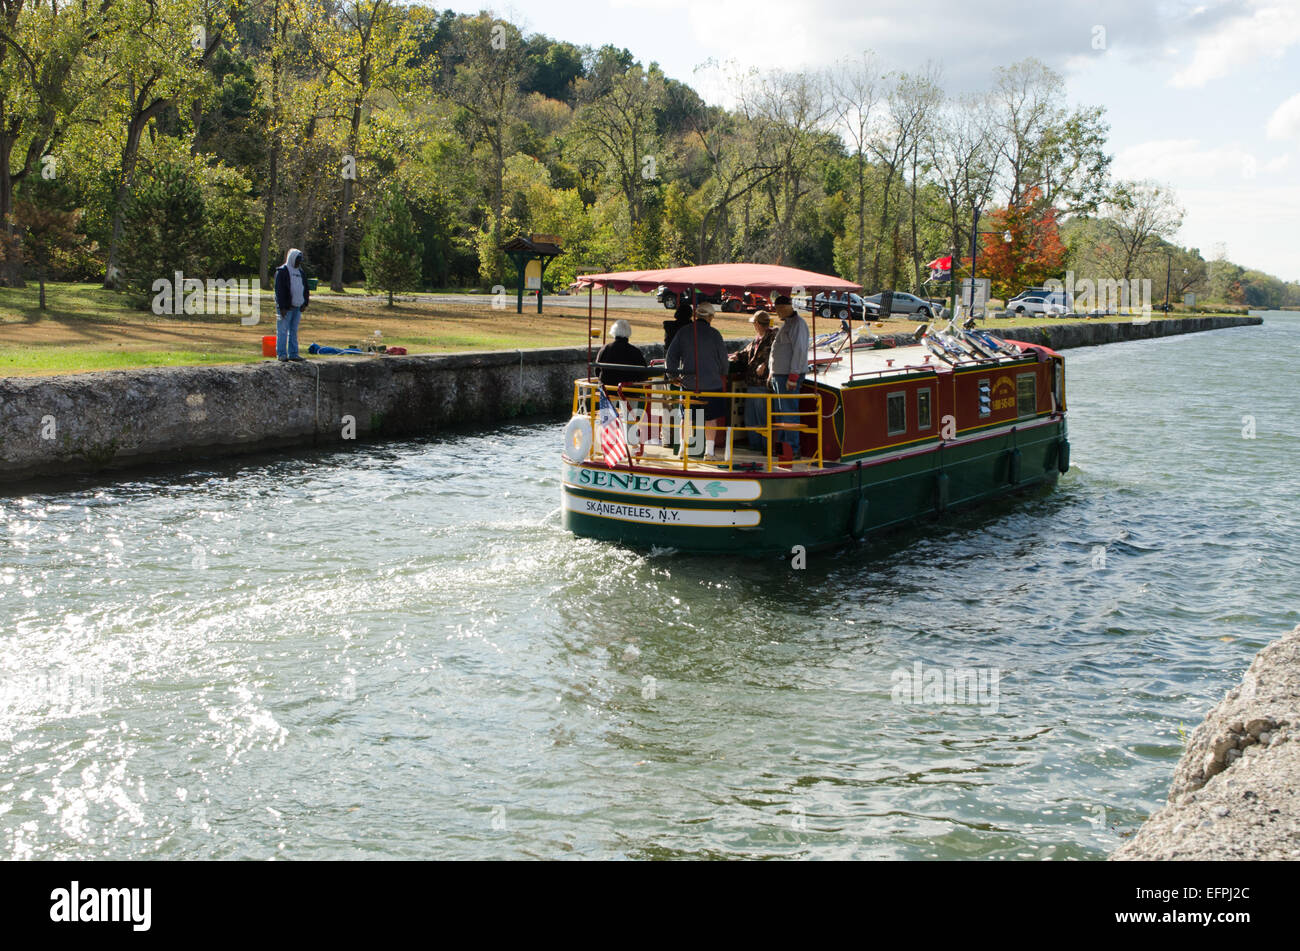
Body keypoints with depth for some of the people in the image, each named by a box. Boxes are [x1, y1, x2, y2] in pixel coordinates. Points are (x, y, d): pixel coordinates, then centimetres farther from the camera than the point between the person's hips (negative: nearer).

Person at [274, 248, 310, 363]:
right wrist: (282, 307, -17)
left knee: (294, 331, 10)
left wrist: (305, 303, 9)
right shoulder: (282, 271, -7)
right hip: (285, 308, -7)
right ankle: (281, 354, -3)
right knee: (282, 331, -4)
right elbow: (279, 290, -12)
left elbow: (305, 288, 21)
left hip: (297, 307, 7)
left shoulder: (300, 272, 17)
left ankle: (293, 354, 14)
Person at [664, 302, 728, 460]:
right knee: (711, 418, 5)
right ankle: (709, 451, 3)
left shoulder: (683, 333, 2)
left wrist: (673, 375, 13)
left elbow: (670, 356, 3)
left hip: (688, 382, 2)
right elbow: (723, 358, 3)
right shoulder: (714, 334, -5)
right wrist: (722, 374, 21)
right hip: (711, 382, -2)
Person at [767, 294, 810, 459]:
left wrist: (793, 377, -23)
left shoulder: (797, 324, -14)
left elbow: (800, 351, -20)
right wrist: (772, 372, 24)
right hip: (779, 375, 10)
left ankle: (792, 448, -4)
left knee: (789, 412, -8)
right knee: (779, 412, 14)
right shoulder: (786, 323, 18)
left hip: (789, 376, -10)